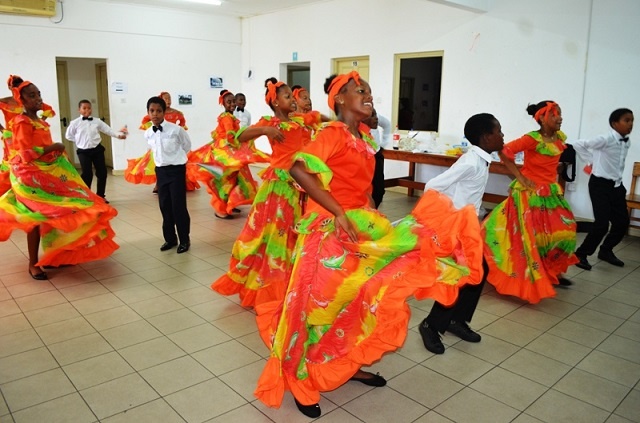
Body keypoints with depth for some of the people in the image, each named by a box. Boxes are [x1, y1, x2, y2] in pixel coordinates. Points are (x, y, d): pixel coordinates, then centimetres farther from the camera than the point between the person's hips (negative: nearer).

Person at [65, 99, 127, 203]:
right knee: (87, 174, -4)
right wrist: (79, 141, 1)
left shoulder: (97, 121, 2)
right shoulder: (75, 123, -3)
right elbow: (68, 135, 8)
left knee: (102, 173, 4)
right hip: (83, 151, -2)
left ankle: (100, 196, 20)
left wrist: (118, 135, -12)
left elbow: (108, 130, 2)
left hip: (97, 149, 3)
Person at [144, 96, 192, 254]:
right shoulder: (148, 133, 0)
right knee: (164, 206, 10)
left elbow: (187, 146, 2)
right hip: (160, 171, 5)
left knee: (179, 206, -3)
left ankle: (184, 240, 11)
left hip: (176, 170, -5)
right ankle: (170, 239, 23)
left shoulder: (176, 129, -15)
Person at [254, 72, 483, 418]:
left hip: (360, 225, 9)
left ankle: (346, 365, 35)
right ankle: (300, 379, 19)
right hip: (330, 230, -8)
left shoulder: (364, 135, 10)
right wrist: (338, 213, -29)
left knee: (355, 298, 16)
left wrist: (374, 218, 9)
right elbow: (299, 170, -29)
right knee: (321, 301, 1)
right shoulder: (332, 133, -15)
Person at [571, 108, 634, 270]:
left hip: (616, 185, 8)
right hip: (600, 184, -8)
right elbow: (577, 144, -16)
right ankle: (581, 254, 2)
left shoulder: (627, 142, 6)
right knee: (602, 223, -12)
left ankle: (606, 251, 29)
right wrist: (592, 161, -7)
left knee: (622, 221, 10)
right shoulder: (606, 139, -17)